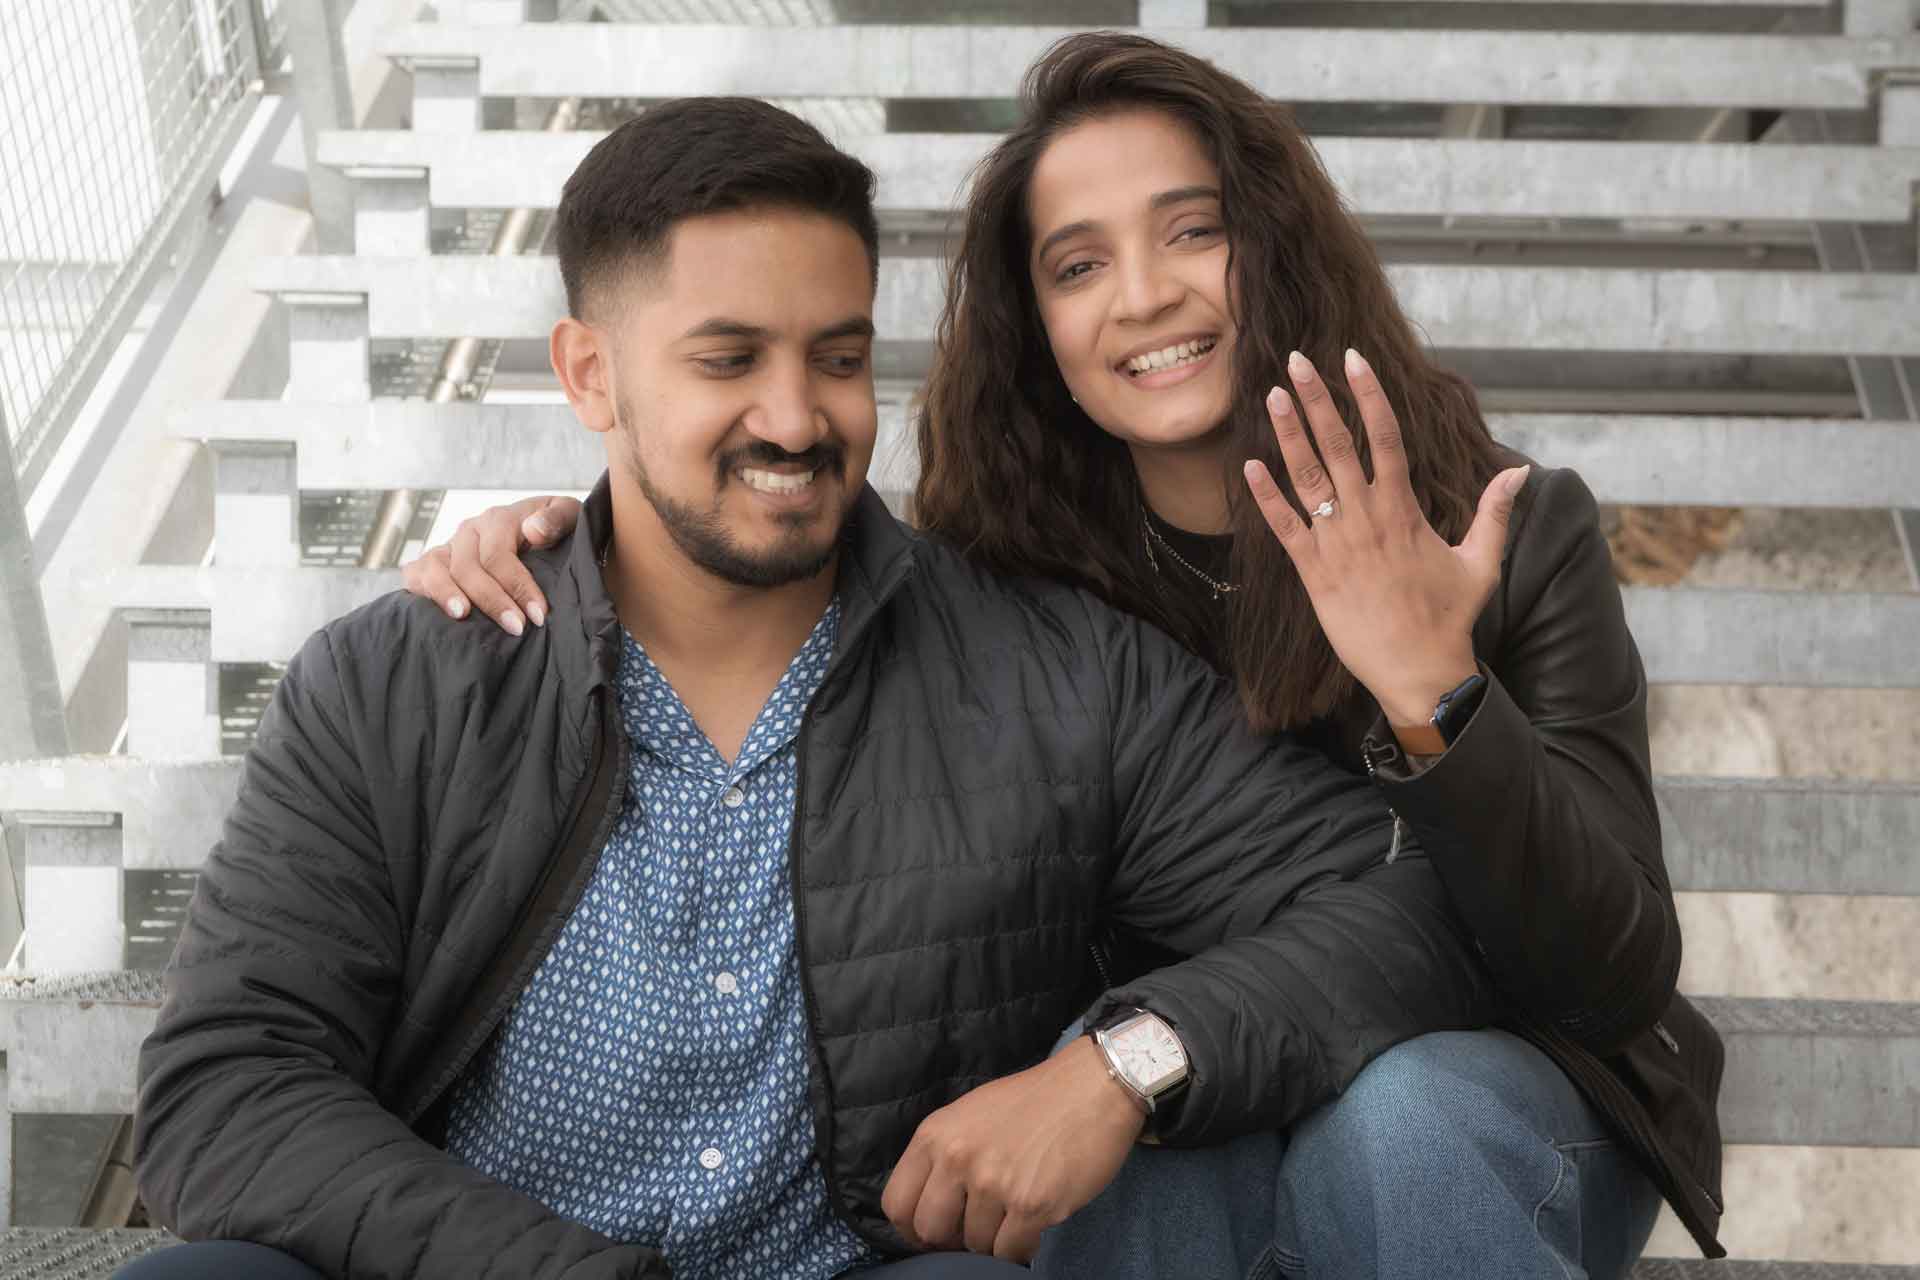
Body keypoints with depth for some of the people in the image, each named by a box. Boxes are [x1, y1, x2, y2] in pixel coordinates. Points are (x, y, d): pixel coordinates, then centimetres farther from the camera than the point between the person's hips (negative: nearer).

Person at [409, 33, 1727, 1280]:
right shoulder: (1015, 569, -8)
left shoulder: (1515, 531, -12)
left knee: (1392, 1120, -34)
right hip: (1178, 1146, 1)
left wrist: (1434, 694, -34)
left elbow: (1620, 982, -18)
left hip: (1481, 1117, -1)